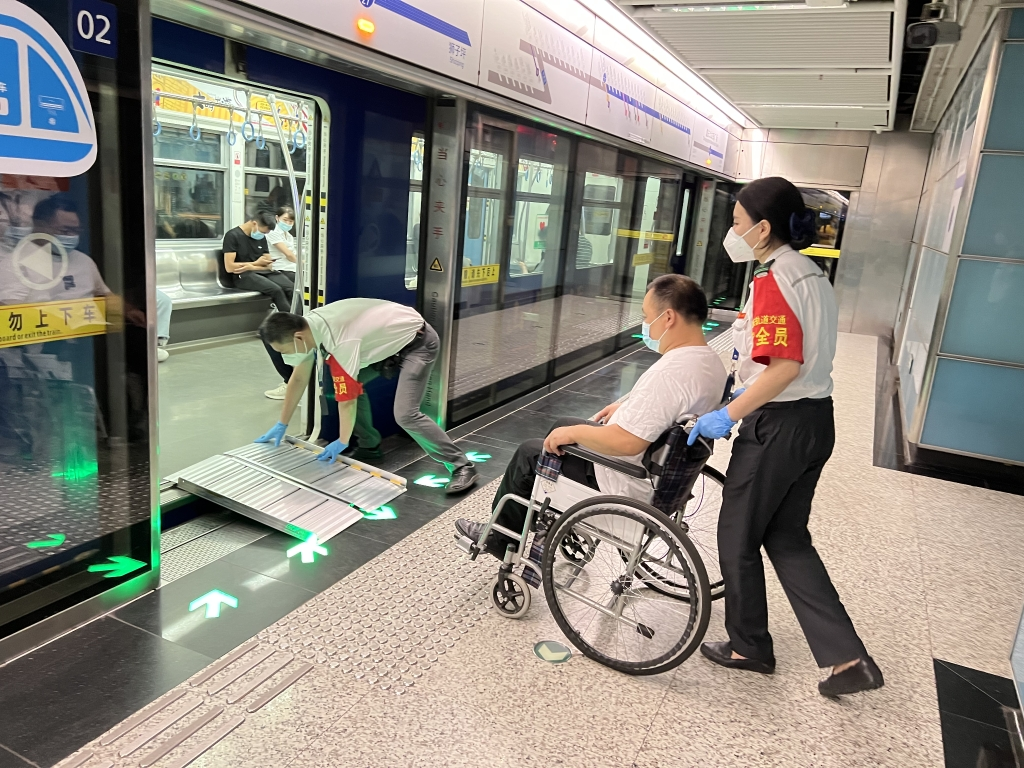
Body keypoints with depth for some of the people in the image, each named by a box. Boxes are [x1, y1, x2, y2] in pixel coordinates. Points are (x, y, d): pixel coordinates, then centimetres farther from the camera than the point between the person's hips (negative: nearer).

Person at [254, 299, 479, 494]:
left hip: (417, 342, -9)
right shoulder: (307, 326, -9)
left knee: (405, 415, -22)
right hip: (389, 341, 9)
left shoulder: (341, 342, -35)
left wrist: (343, 441, -12)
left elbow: (347, 400, -26)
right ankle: (369, 444, 17)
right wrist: (281, 425, 9)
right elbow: (298, 379, 3)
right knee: (332, 386, 3)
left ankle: (462, 466, -12)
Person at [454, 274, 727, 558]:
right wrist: (628, 406, 13)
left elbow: (625, 442, -36)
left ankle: (501, 539, 30)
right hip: (660, 468, 10)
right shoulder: (709, 360, -1)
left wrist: (573, 433, -22)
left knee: (528, 454, 8)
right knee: (563, 424, 25)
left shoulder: (671, 372, -32)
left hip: (630, 483, -10)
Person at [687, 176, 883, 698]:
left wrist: (728, 415, -21)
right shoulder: (811, 274, 11)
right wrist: (749, 349, 20)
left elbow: (785, 366, -26)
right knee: (787, 538, 18)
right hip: (817, 419, 10)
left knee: (738, 537, 9)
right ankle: (847, 656, 17)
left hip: (778, 425, -10)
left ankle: (750, 646, 28)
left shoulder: (772, 281, -18)